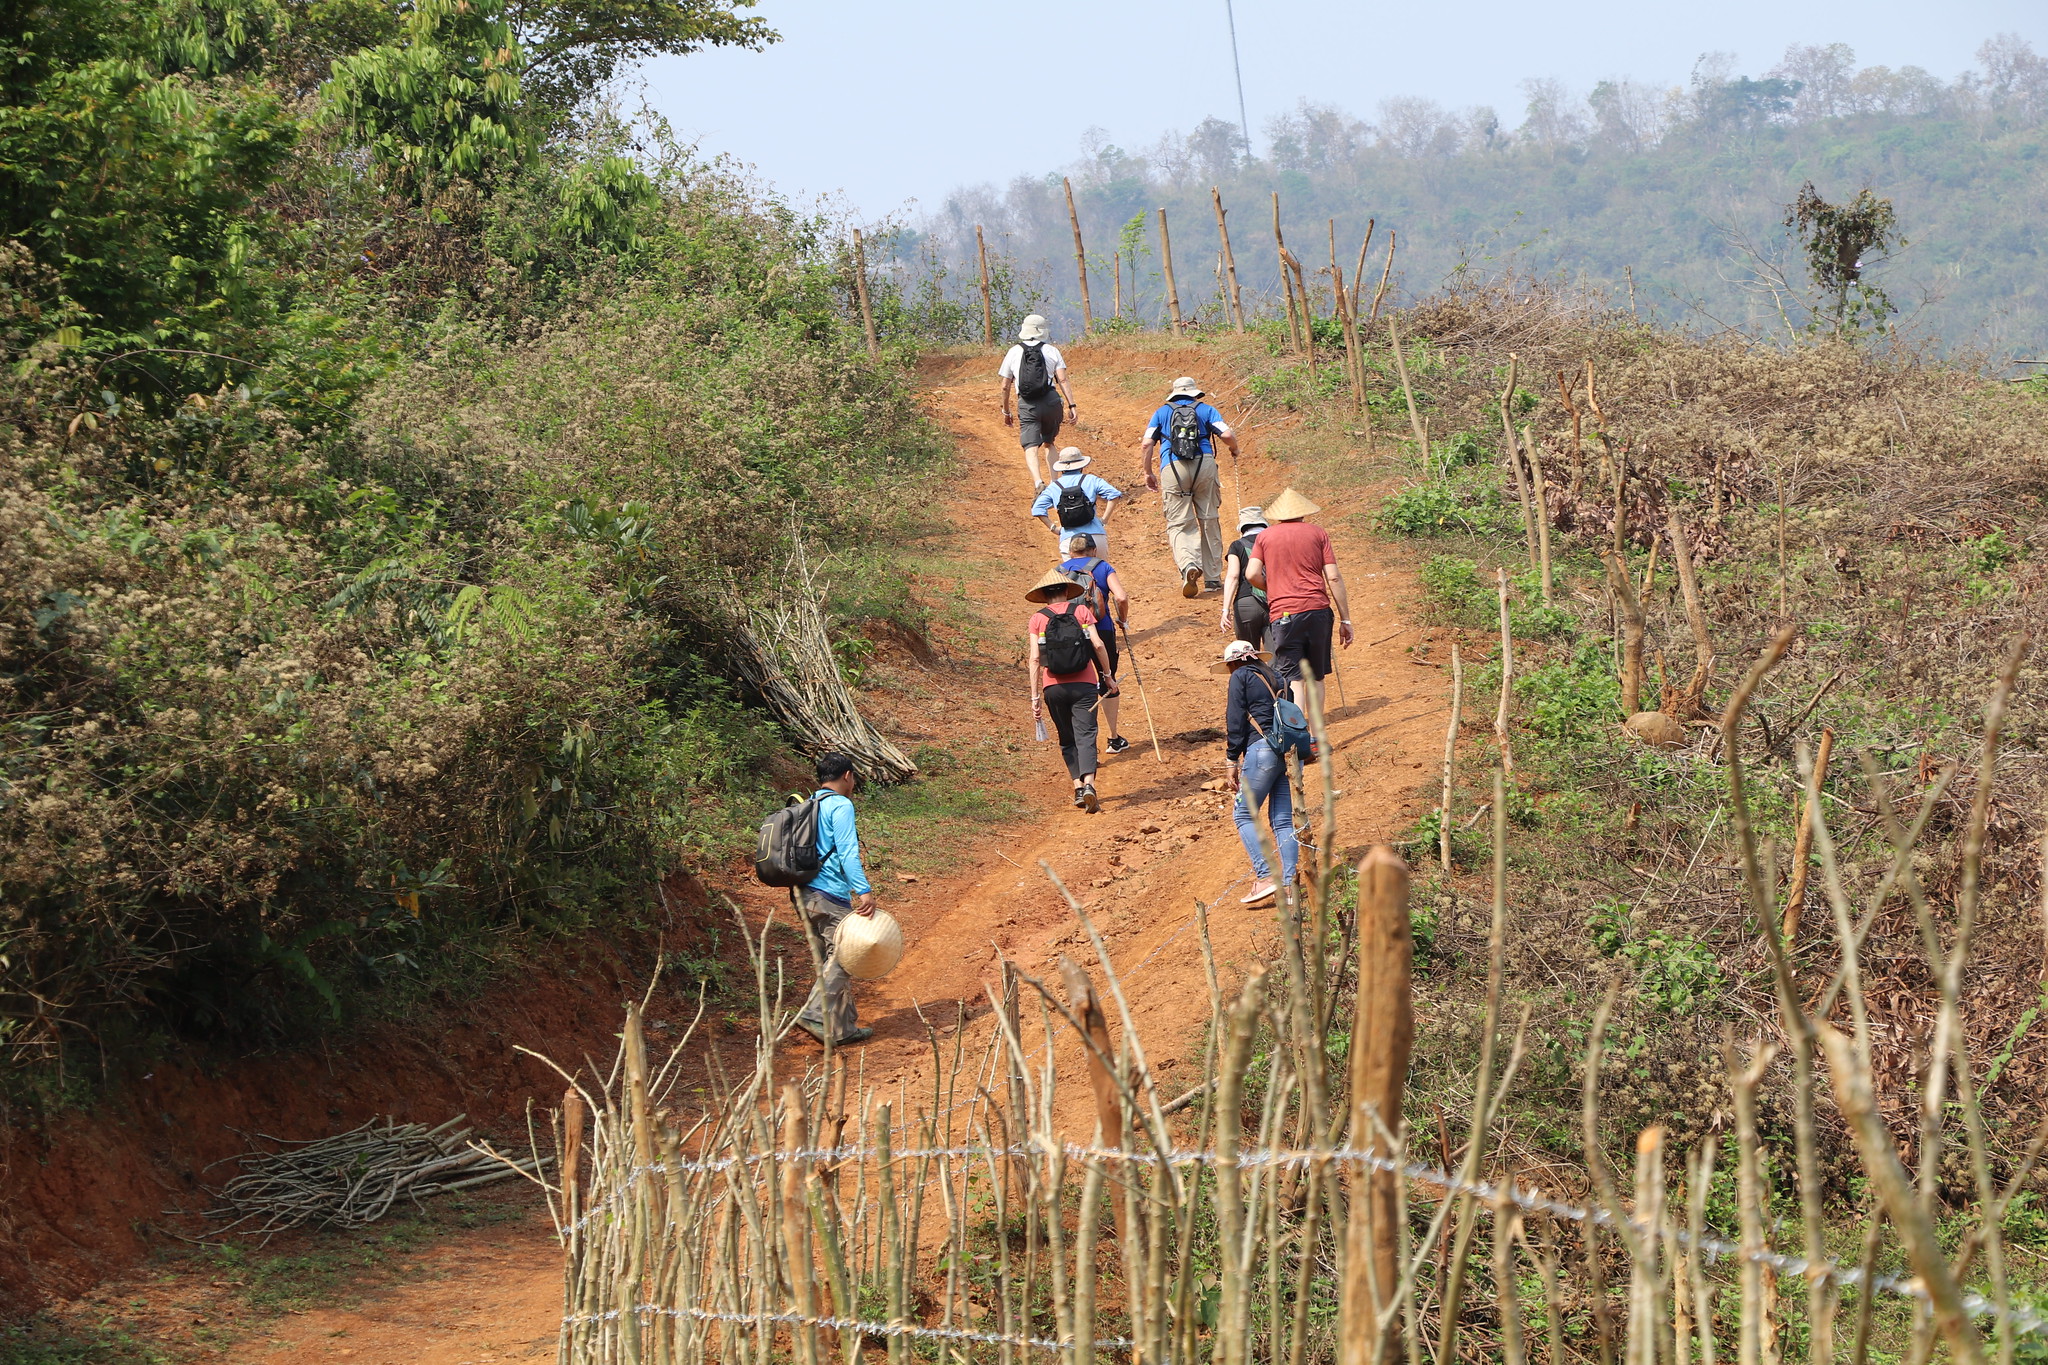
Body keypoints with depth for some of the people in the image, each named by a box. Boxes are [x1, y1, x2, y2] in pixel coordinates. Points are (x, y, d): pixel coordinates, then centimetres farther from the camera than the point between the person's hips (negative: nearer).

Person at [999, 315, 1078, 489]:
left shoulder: (1014, 352, 8)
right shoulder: (1051, 350, 6)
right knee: (1049, 443, 21)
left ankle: (1038, 481, -32)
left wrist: (1006, 411, 20)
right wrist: (1071, 405, -3)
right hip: (1051, 402, 1)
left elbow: (1005, 387, 9)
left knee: (1031, 448, -8)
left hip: (1027, 405, -1)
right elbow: (1062, 380, -3)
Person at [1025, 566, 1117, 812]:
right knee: (1085, 736, -6)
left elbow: (1034, 659, -2)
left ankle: (1078, 787, 6)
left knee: (1067, 739, 15)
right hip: (1083, 685, -1)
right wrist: (1107, 676, 8)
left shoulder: (1038, 619, 4)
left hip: (1053, 688, 1)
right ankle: (1088, 784, -27)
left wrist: (1035, 697, 1)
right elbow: (1098, 645, -4)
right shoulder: (1081, 610, 4)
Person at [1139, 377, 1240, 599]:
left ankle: (1188, 564, -28)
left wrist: (1148, 472, 17)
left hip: (1172, 469, 0)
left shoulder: (1162, 412, 17)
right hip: (1204, 466, 1)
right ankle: (1212, 577, 12)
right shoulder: (1205, 410, 15)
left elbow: (1147, 444, 7)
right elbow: (1227, 435, 2)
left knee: (1179, 524, 0)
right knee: (1209, 521, 11)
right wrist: (1234, 449, 23)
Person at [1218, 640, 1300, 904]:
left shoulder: (1241, 677, 3)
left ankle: (1264, 876, -12)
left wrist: (1233, 761, 0)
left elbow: (1235, 721, -3)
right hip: (1290, 751, 7)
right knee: (1283, 821, 7)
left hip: (1263, 748, -7)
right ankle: (1289, 882, -3)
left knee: (1243, 814, 1)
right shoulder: (1277, 678, 22)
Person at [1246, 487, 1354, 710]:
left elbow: (1252, 574, -3)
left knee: (1293, 679, -5)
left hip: (1284, 614, -1)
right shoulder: (1317, 533, 9)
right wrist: (1345, 619, 6)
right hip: (1318, 610, 1)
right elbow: (1333, 577, 3)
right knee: (1316, 677, 15)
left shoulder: (1265, 536, 10)